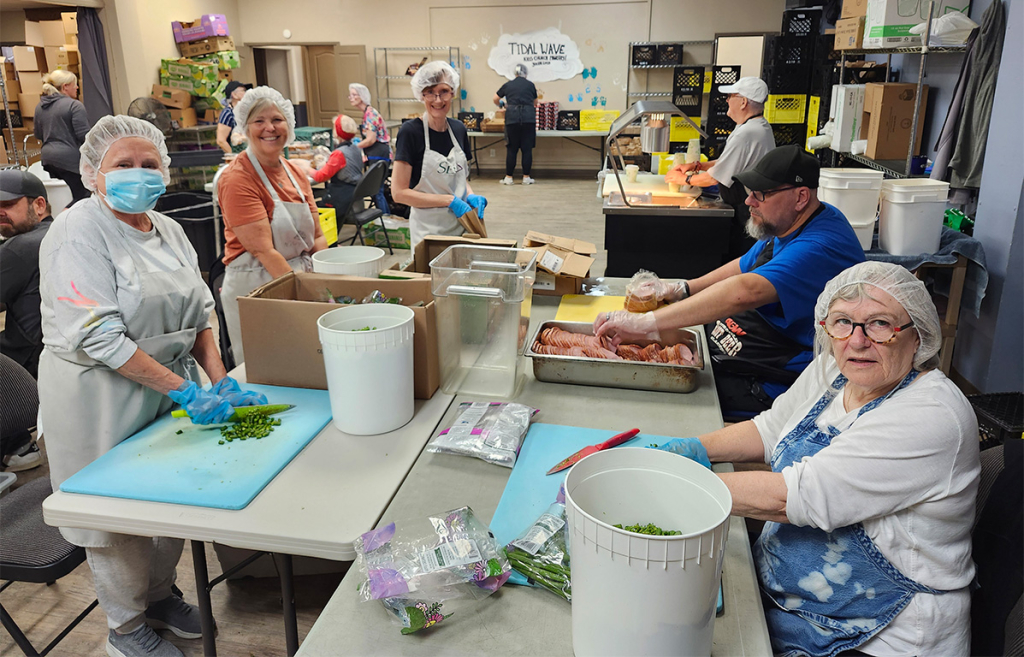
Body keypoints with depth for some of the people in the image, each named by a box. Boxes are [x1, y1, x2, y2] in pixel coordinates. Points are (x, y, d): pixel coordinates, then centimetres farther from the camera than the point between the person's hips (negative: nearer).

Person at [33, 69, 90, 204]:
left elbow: (38, 134, 21)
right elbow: (84, 135, -15)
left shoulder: (40, 107, 14)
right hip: (71, 158, -8)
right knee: (82, 197, -5)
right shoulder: (74, 105, -10)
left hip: (48, 157, 8)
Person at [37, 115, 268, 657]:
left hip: (170, 387, 7)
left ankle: (160, 596, 41)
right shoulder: (78, 234, -16)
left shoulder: (167, 230, 6)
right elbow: (98, 338, -23)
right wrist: (185, 390, -26)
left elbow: (198, 313, 8)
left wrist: (221, 381, -6)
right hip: (100, 397, -6)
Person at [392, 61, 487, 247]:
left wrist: (470, 196, -3)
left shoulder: (458, 129, 6)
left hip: (461, 225, 5)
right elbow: (399, 192, -14)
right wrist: (449, 200, -17)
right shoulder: (411, 132, -11)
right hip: (428, 230, -5)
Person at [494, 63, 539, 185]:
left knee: (511, 149, 6)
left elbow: (495, 99, 20)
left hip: (512, 117, 1)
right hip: (528, 117, 0)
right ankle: (526, 177, 7)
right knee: (527, 148, 4)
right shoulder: (530, 85, 11)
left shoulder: (508, 85, 12)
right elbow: (536, 102, 23)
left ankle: (508, 177, 8)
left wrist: (502, 105, 40)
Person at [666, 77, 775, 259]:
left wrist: (685, 179, -1)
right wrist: (697, 165, 11)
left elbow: (713, 178, -17)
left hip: (745, 214, -10)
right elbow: (728, 163, 19)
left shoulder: (745, 134, -23)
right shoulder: (762, 127, 11)